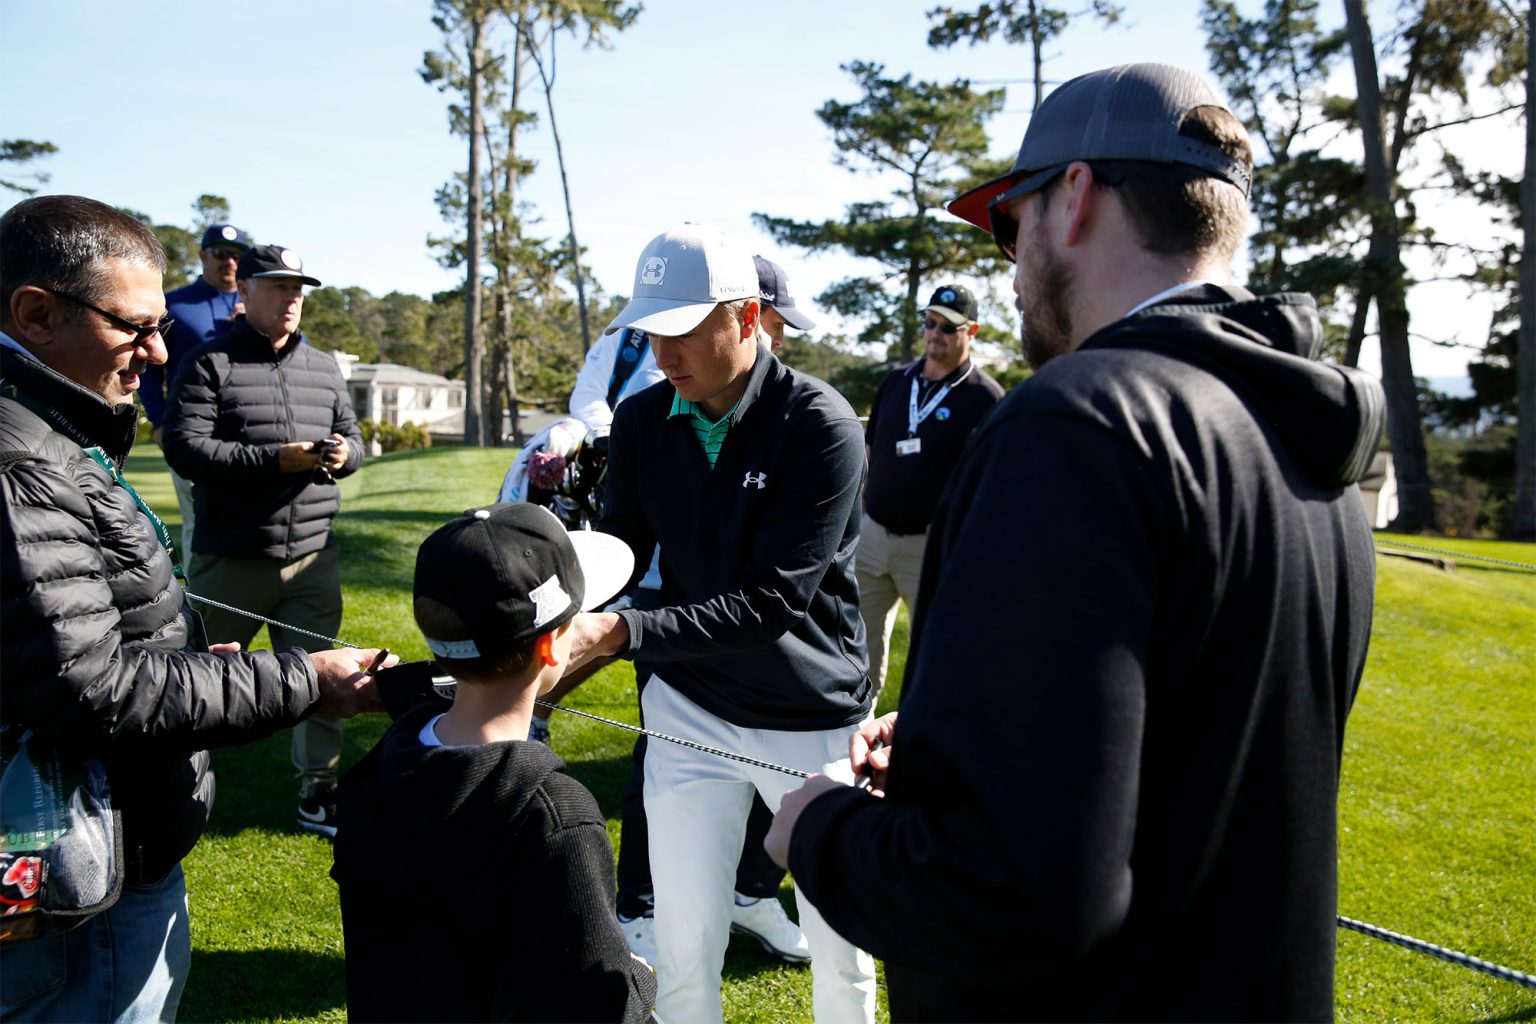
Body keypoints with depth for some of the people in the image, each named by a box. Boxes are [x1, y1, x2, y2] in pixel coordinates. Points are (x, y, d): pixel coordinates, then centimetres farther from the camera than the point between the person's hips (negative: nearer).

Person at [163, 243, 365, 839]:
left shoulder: (324, 368, 13)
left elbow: (351, 435, 19)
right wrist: (275, 459, -21)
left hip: (312, 555, 4)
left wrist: (345, 453, -5)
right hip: (232, 559, -4)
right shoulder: (211, 364, -5)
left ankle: (318, 793, 18)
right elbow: (184, 447, -14)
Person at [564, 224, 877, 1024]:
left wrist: (621, 633, -33)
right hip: (690, 711, 3)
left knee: (841, 945, 14)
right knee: (684, 949, 10)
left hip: (811, 719, -3)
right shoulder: (641, 420, -3)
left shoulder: (820, 425, -19)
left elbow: (772, 601, -25)